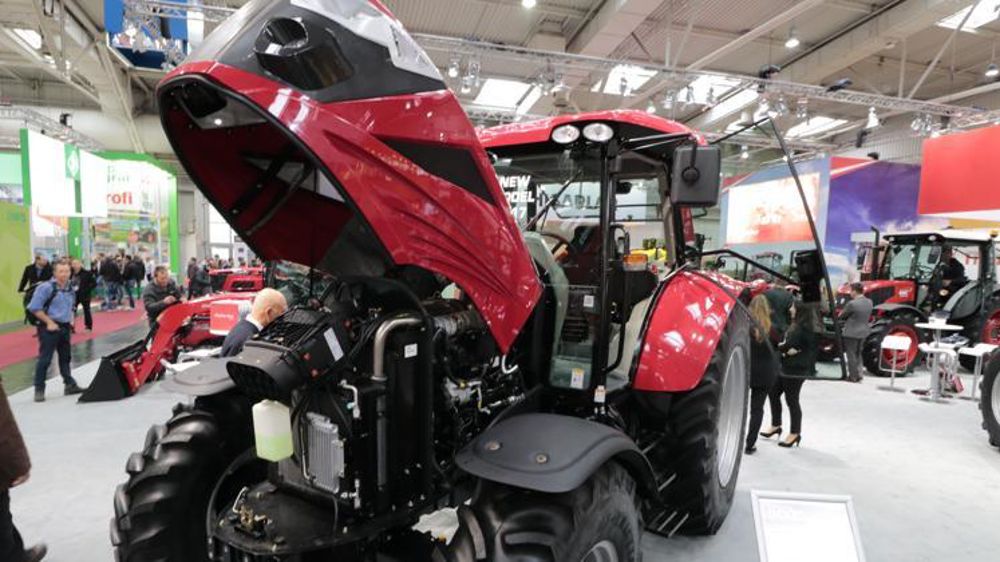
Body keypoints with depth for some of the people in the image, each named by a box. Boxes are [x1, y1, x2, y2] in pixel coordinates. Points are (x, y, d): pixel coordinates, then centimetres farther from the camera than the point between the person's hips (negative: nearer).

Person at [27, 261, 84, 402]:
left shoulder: (70, 288, 8)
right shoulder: (46, 287, -14)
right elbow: (34, 308, -15)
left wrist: (70, 319, 10)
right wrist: (49, 322, -16)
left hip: (65, 327, 7)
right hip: (49, 328, -7)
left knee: (65, 357, 15)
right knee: (45, 359, -4)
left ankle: (69, 385, 23)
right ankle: (39, 389, 5)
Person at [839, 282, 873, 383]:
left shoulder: (852, 304, -23)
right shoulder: (869, 302, -1)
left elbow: (842, 315, -10)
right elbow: (866, 315, 11)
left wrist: (841, 317, 14)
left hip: (851, 333, -7)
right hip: (863, 332, 7)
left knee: (851, 354, 7)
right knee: (858, 353, 23)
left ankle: (853, 376, 13)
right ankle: (859, 373, 23)